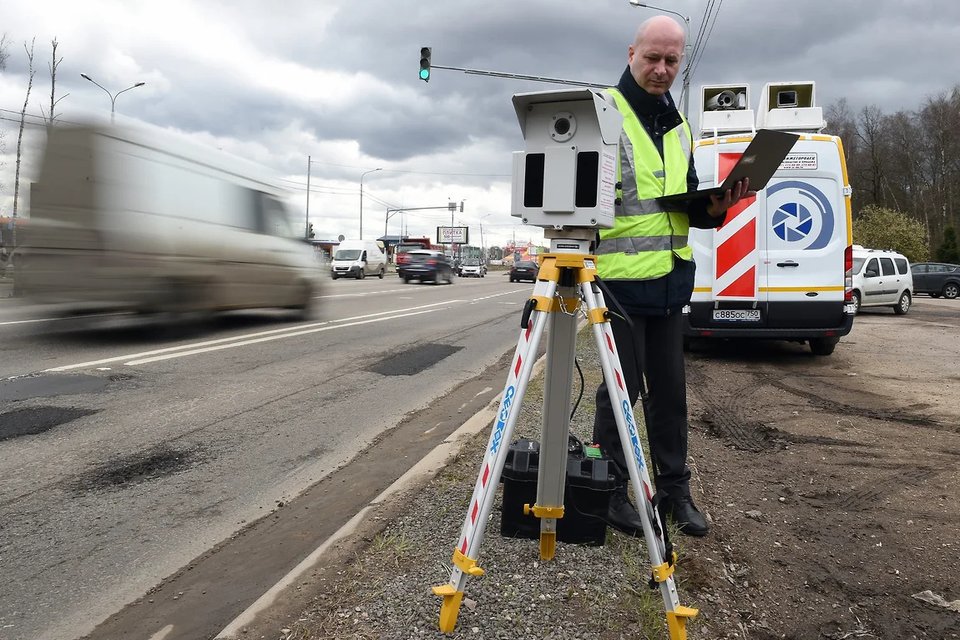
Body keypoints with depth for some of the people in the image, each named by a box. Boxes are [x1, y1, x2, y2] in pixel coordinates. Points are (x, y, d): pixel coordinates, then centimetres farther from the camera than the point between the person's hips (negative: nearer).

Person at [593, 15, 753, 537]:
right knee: (623, 386, 0)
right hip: (619, 277, -7)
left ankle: (674, 488, 26)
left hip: (670, 278, 7)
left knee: (669, 388, 12)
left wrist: (714, 206, 1)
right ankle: (610, 490, 17)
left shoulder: (677, 126, 17)